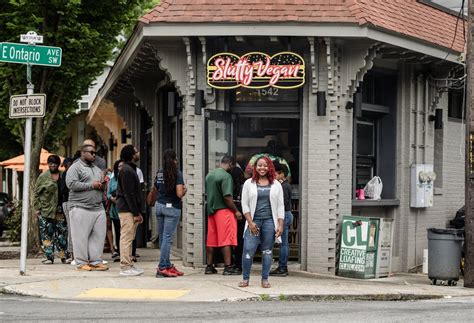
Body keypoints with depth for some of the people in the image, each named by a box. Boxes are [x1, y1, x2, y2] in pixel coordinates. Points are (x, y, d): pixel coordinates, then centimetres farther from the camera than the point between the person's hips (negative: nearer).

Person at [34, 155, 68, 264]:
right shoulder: (43, 177, 2)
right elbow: (36, 193, 2)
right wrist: (37, 208, -5)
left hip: (60, 209, 2)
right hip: (45, 210, -2)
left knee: (62, 232, 3)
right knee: (47, 234, 0)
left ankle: (63, 255, 10)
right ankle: (49, 257, 5)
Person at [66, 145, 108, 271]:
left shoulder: (97, 169, 22)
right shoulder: (75, 168, -3)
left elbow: (102, 185, 31)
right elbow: (71, 184, -16)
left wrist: (102, 186, 4)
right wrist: (91, 185, -14)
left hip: (98, 208, 7)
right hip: (80, 208, -7)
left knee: (98, 235, 4)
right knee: (81, 236, -4)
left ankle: (95, 261, 11)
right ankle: (81, 263, 3)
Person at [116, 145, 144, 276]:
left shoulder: (130, 169, 19)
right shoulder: (127, 170, -14)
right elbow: (128, 194, -18)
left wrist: (138, 212, 16)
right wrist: (136, 213, -18)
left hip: (129, 210, 10)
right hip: (127, 210, -10)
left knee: (128, 238, 13)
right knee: (127, 237, -8)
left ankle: (128, 264, 18)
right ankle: (125, 267, -7)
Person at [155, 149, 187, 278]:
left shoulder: (159, 173, 7)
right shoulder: (177, 173, -11)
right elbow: (179, 194, -18)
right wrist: (184, 190, 2)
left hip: (159, 205, 6)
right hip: (172, 207, -6)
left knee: (162, 237, 11)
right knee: (167, 238, -5)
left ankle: (167, 265, 17)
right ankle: (162, 267, -7)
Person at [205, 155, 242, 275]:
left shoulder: (209, 175, 13)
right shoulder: (226, 176, -14)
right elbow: (227, 197, -19)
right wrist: (236, 211, -11)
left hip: (211, 210, 8)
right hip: (223, 210, -8)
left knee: (211, 240, 10)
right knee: (226, 240, -4)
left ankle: (209, 266, 14)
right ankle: (228, 267, -4)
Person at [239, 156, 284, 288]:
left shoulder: (276, 185, 9)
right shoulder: (249, 183, 7)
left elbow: (280, 206, 7)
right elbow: (245, 205, 4)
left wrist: (280, 225, -1)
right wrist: (250, 222, -6)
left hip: (270, 221, 1)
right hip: (253, 221, -1)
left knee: (267, 251, 3)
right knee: (248, 250, -8)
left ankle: (265, 279, 12)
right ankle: (245, 279, 4)